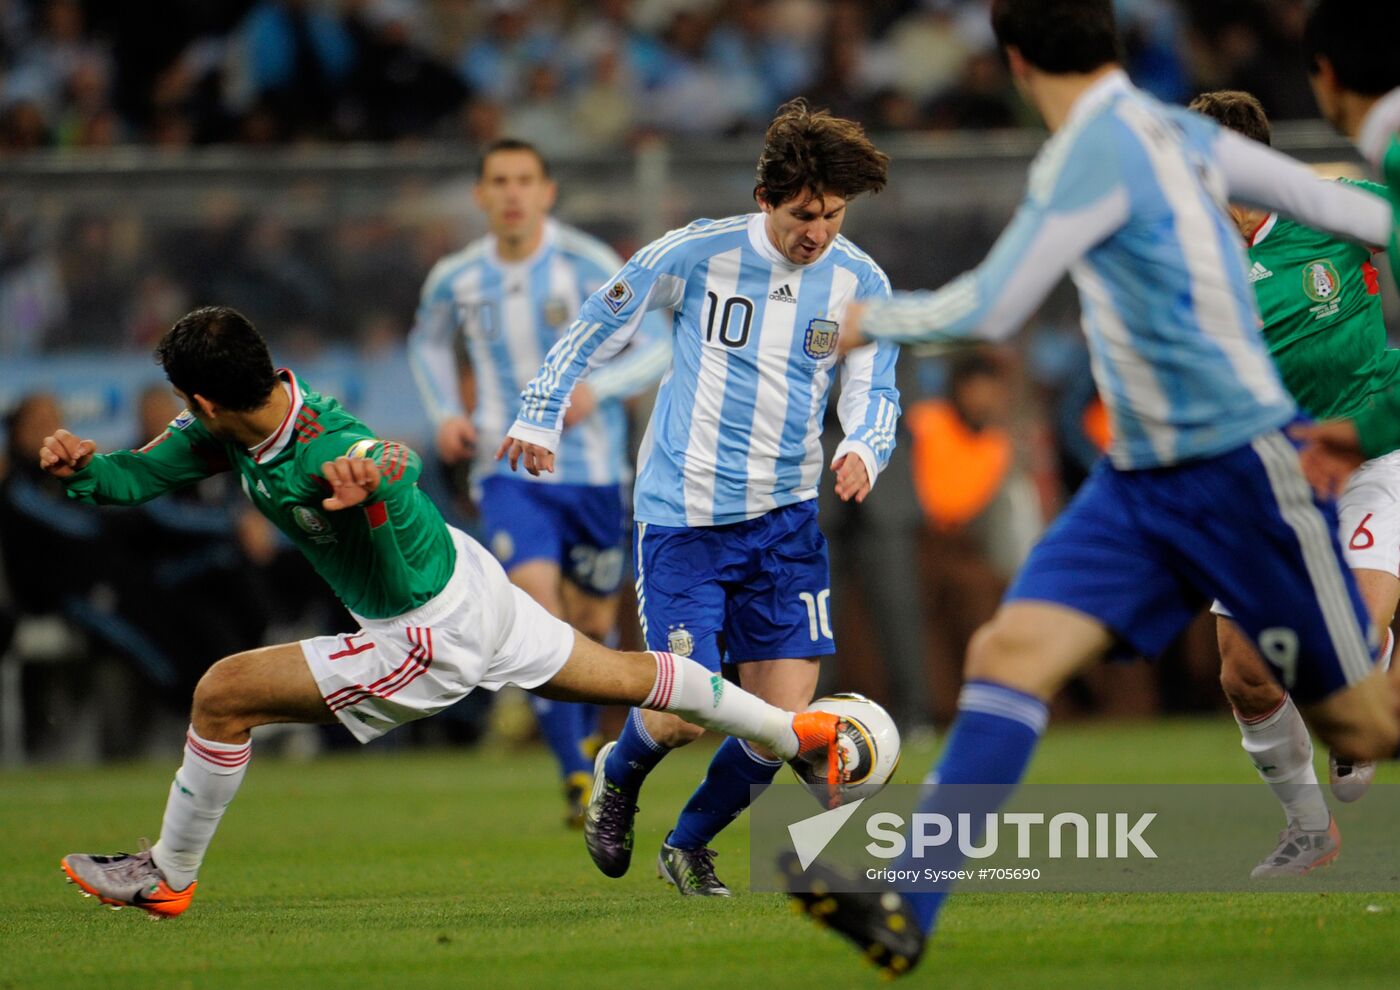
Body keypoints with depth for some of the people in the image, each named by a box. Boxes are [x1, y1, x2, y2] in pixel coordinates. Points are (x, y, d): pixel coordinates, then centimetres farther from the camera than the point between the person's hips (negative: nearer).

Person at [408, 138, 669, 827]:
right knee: (538, 608, -20)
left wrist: (596, 390, -25)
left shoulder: (587, 265, -9)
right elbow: (428, 341, 21)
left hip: (592, 471, 0)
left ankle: (583, 736, 42)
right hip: (507, 469, 0)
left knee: (593, 623, 11)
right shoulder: (456, 279, -1)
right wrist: (446, 415, 4)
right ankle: (578, 778, -18)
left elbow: (658, 345, -8)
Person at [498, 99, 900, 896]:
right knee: (686, 713, -10)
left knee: (784, 718, -4)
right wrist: (540, 416, 4)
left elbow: (875, 395, -1)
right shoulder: (695, 255, -10)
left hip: (786, 520, 3)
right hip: (684, 519, -3)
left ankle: (690, 845, 23)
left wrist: (862, 448, -23)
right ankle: (620, 775, 28)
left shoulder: (862, 284, -2)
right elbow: (598, 326, 2)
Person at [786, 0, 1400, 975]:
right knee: (1011, 651, -7)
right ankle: (905, 914, -14)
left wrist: (868, 320, -1)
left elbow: (989, 309, -17)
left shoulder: (1097, 147, -17)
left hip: (1241, 465, -8)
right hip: (1143, 477, 8)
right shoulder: (1175, 131, 7)